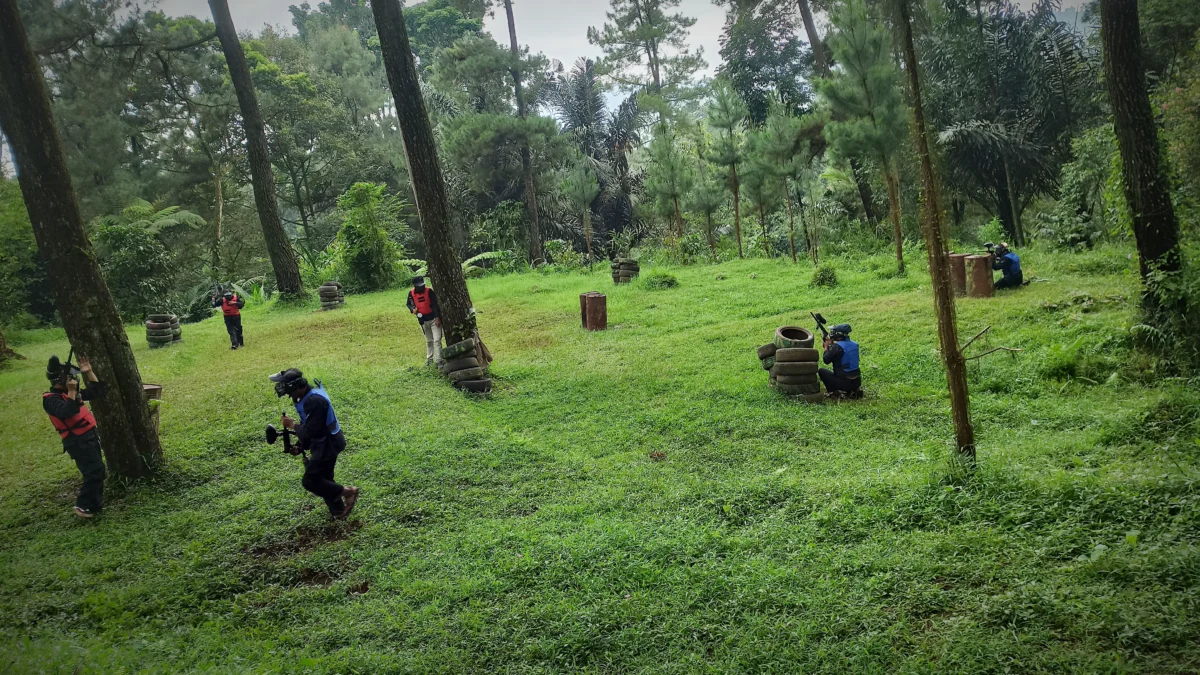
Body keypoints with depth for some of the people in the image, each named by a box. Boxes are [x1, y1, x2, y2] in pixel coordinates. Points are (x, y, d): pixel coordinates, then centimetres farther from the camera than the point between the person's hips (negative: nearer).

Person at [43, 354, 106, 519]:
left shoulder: (70, 393, 12)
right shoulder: (51, 399, -14)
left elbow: (97, 391, 17)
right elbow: (66, 412, -33)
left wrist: (89, 372, 9)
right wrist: (71, 392, -32)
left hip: (90, 436, 9)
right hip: (77, 441, -9)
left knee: (98, 471, 16)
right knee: (94, 472, -13)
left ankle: (95, 503, 29)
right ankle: (83, 506, -1)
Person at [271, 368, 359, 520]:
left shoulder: (314, 401, -28)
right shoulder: (310, 395, 5)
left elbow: (310, 432, -28)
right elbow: (310, 426, 15)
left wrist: (293, 425, -13)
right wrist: (301, 446, 9)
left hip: (327, 445, -10)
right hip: (326, 443, 10)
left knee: (310, 481, -7)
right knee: (323, 478, 18)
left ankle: (348, 492, 1)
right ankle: (338, 510, 30)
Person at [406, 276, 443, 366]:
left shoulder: (429, 291, -15)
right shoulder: (411, 293, -5)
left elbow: (435, 305, -16)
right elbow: (409, 304, 10)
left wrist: (437, 318, -22)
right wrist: (412, 309, -13)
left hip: (434, 319, -4)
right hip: (423, 320, 4)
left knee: (437, 340, -10)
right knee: (428, 341, 18)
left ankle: (438, 360, -9)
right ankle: (429, 359, 32)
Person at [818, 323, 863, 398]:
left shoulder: (837, 346, -17)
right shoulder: (854, 344, 5)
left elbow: (826, 360, -6)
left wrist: (826, 347, 8)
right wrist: (831, 345, 17)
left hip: (844, 382, -6)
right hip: (857, 382, 7)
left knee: (821, 371, 10)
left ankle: (834, 391, 3)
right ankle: (854, 390, 15)